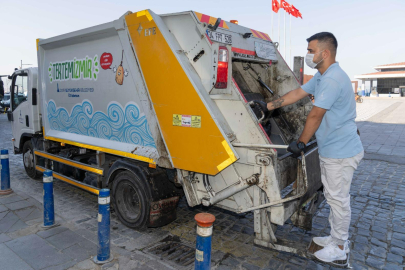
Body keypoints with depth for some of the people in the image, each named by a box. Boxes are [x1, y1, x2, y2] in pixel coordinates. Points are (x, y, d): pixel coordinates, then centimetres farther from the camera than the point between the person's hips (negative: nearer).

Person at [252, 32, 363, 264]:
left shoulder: (333, 80, -24)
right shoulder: (322, 77, 11)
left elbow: (315, 116, -21)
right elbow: (298, 93, 16)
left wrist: (300, 143, -11)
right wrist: (269, 106, 16)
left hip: (341, 152, -10)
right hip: (332, 149, 10)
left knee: (338, 199, 3)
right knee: (334, 197, 19)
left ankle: (339, 248, 21)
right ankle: (337, 238, 36)